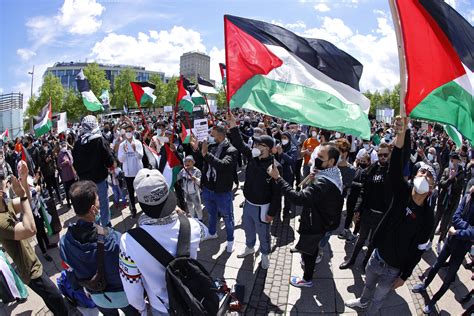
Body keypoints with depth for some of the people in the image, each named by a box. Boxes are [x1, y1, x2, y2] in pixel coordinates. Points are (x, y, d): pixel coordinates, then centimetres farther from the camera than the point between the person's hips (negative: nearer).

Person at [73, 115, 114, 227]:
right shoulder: (100, 140, -17)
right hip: (99, 178, -4)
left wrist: (81, 174, 18)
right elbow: (110, 162, -17)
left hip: (85, 180, 4)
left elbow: (75, 164, 5)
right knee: (103, 203, 9)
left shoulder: (77, 144, -4)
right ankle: (106, 225, 18)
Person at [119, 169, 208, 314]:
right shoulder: (191, 226, -28)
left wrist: (141, 309, 2)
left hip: (162, 309, -1)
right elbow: (204, 232, -2)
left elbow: (132, 288, -18)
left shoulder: (129, 241, -32)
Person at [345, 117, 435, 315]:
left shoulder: (427, 217, -18)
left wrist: (404, 276, -7)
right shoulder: (403, 192, -16)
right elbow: (396, 167, -35)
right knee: (368, 284, 30)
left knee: (378, 299, 19)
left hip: (394, 269, -2)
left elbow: (418, 250, -10)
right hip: (377, 256, 3)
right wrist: (402, 133, -51)